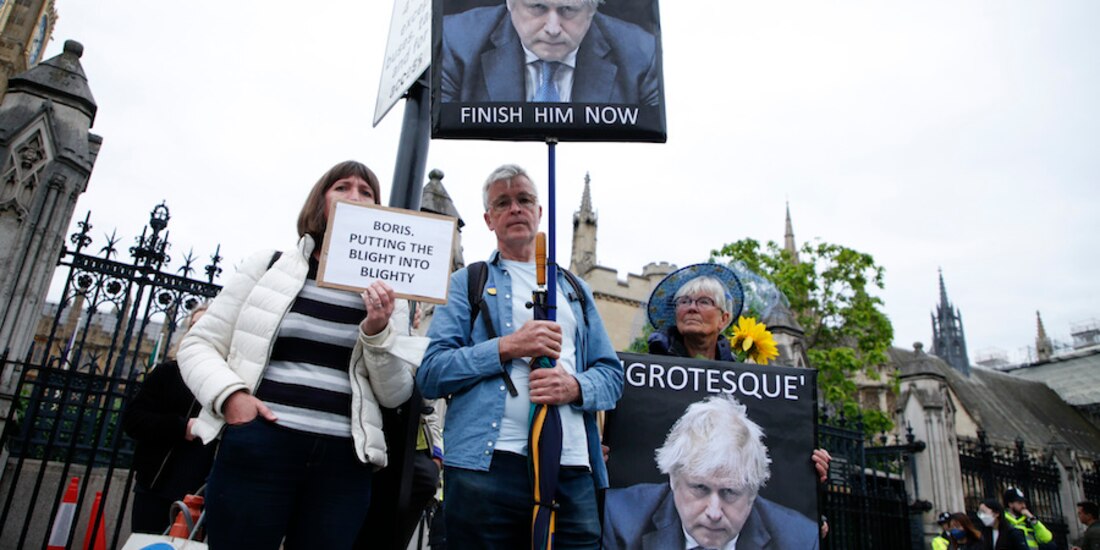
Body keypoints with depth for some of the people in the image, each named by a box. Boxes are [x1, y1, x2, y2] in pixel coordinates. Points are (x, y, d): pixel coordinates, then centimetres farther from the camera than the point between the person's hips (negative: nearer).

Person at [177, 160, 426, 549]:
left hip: (343, 462, 2)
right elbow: (198, 344, 8)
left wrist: (378, 331, -10)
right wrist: (230, 394, -10)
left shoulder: (384, 293, 9)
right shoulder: (268, 266, 8)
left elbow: (395, 395, 7)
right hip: (259, 448, -1)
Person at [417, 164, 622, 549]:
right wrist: (508, 347, -12)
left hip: (572, 469, 3)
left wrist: (575, 386, -8)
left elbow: (611, 375, 15)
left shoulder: (575, 290, 21)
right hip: (487, 465, -3)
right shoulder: (468, 282, 10)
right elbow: (430, 375, 0)